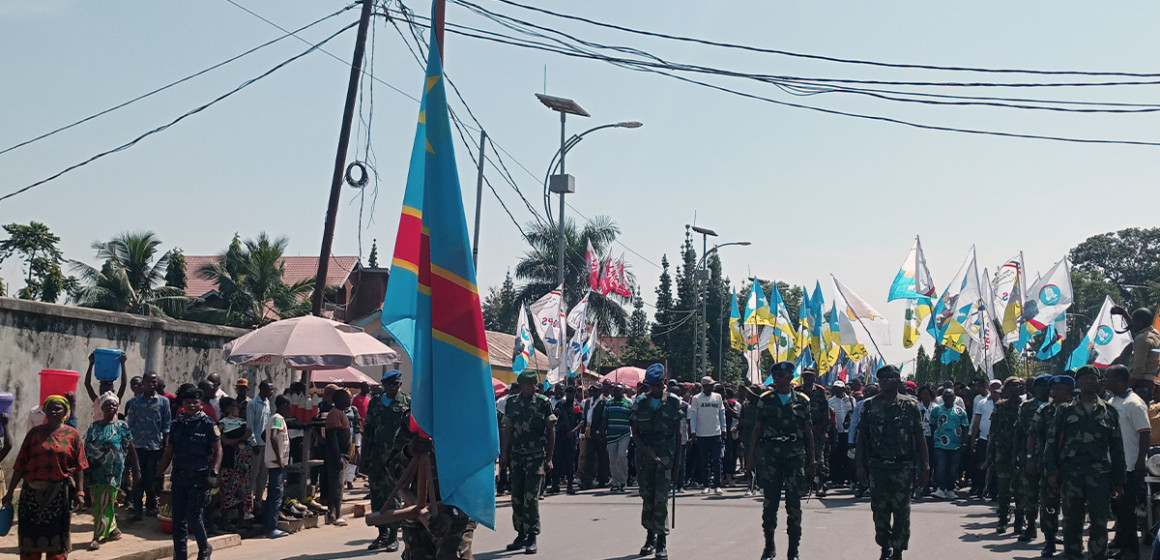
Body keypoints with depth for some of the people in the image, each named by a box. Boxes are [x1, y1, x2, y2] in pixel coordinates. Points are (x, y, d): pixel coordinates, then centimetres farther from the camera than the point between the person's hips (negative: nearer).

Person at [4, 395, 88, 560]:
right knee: (30, 533, 5)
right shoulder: (34, 433, 6)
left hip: (60, 493, -2)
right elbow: (20, 465, 4)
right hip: (33, 492, 2)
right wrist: (10, 492, 1)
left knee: (56, 535, 5)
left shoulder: (72, 435, 2)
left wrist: (79, 492, -9)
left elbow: (79, 467, -2)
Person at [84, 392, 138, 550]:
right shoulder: (94, 427, 10)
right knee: (97, 502, 7)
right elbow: (86, 448, 12)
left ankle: (97, 537, -7)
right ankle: (113, 530, 22)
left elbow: (130, 450, 4)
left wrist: (135, 469, 3)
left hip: (113, 470, -4)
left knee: (105, 502, -7)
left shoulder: (121, 426, 2)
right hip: (96, 470, 4)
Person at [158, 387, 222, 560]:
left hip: (198, 477, -5)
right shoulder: (177, 424, 11)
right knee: (178, 518, 6)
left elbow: (218, 449, -2)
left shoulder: (207, 424, -2)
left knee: (194, 516, -6)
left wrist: (214, 471, -13)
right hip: (178, 476, 5)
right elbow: (168, 452, 16)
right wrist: (159, 474, 12)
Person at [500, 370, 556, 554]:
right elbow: (507, 430, 10)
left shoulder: (543, 403, 0)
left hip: (536, 457, -3)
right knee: (517, 497, 6)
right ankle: (521, 534, 17)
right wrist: (504, 454, 3)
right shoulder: (512, 403, 8)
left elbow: (551, 431, 1)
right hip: (516, 456, 4)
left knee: (531, 497, -8)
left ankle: (531, 538, -2)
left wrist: (548, 458, -1)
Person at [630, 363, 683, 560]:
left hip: (665, 454, -2)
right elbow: (635, 433, 4)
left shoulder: (674, 401, 1)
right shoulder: (640, 402, 4)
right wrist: (648, 453, -10)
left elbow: (678, 431, 5)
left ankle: (662, 540, -4)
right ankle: (650, 536, 20)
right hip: (644, 453, 2)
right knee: (647, 497, 7)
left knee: (661, 497, -9)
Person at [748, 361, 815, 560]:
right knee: (770, 502, 3)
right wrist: (751, 454, 0)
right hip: (771, 452, 1)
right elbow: (757, 429, 8)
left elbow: (808, 431, 9)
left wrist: (811, 460, 7)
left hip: (795, 454, -1)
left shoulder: (802, 400, 6)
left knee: (794, 503, 0)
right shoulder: (766, 400, 7)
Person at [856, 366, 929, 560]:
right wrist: (860, 466, 0)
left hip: (903, 468, -2)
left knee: (901, 511, -1)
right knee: (879, 510, 6)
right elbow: (861, 437, 6)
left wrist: (924, 468, -2)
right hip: (877, 467, 2)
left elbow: (920, 439, 2)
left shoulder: (910, 405, 1)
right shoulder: (870, 405, 5)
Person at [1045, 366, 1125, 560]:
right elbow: (1052, 441, 7)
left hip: (1099, 474, 0)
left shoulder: (1109, 412, 11)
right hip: (1071, 473, 0)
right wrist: (1051, 470, -2)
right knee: (1071, 520, 4)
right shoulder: (1065, 410, 10)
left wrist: (1118, 479, 7)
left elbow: (1117, 447, 11)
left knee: (1099, 522, -3)